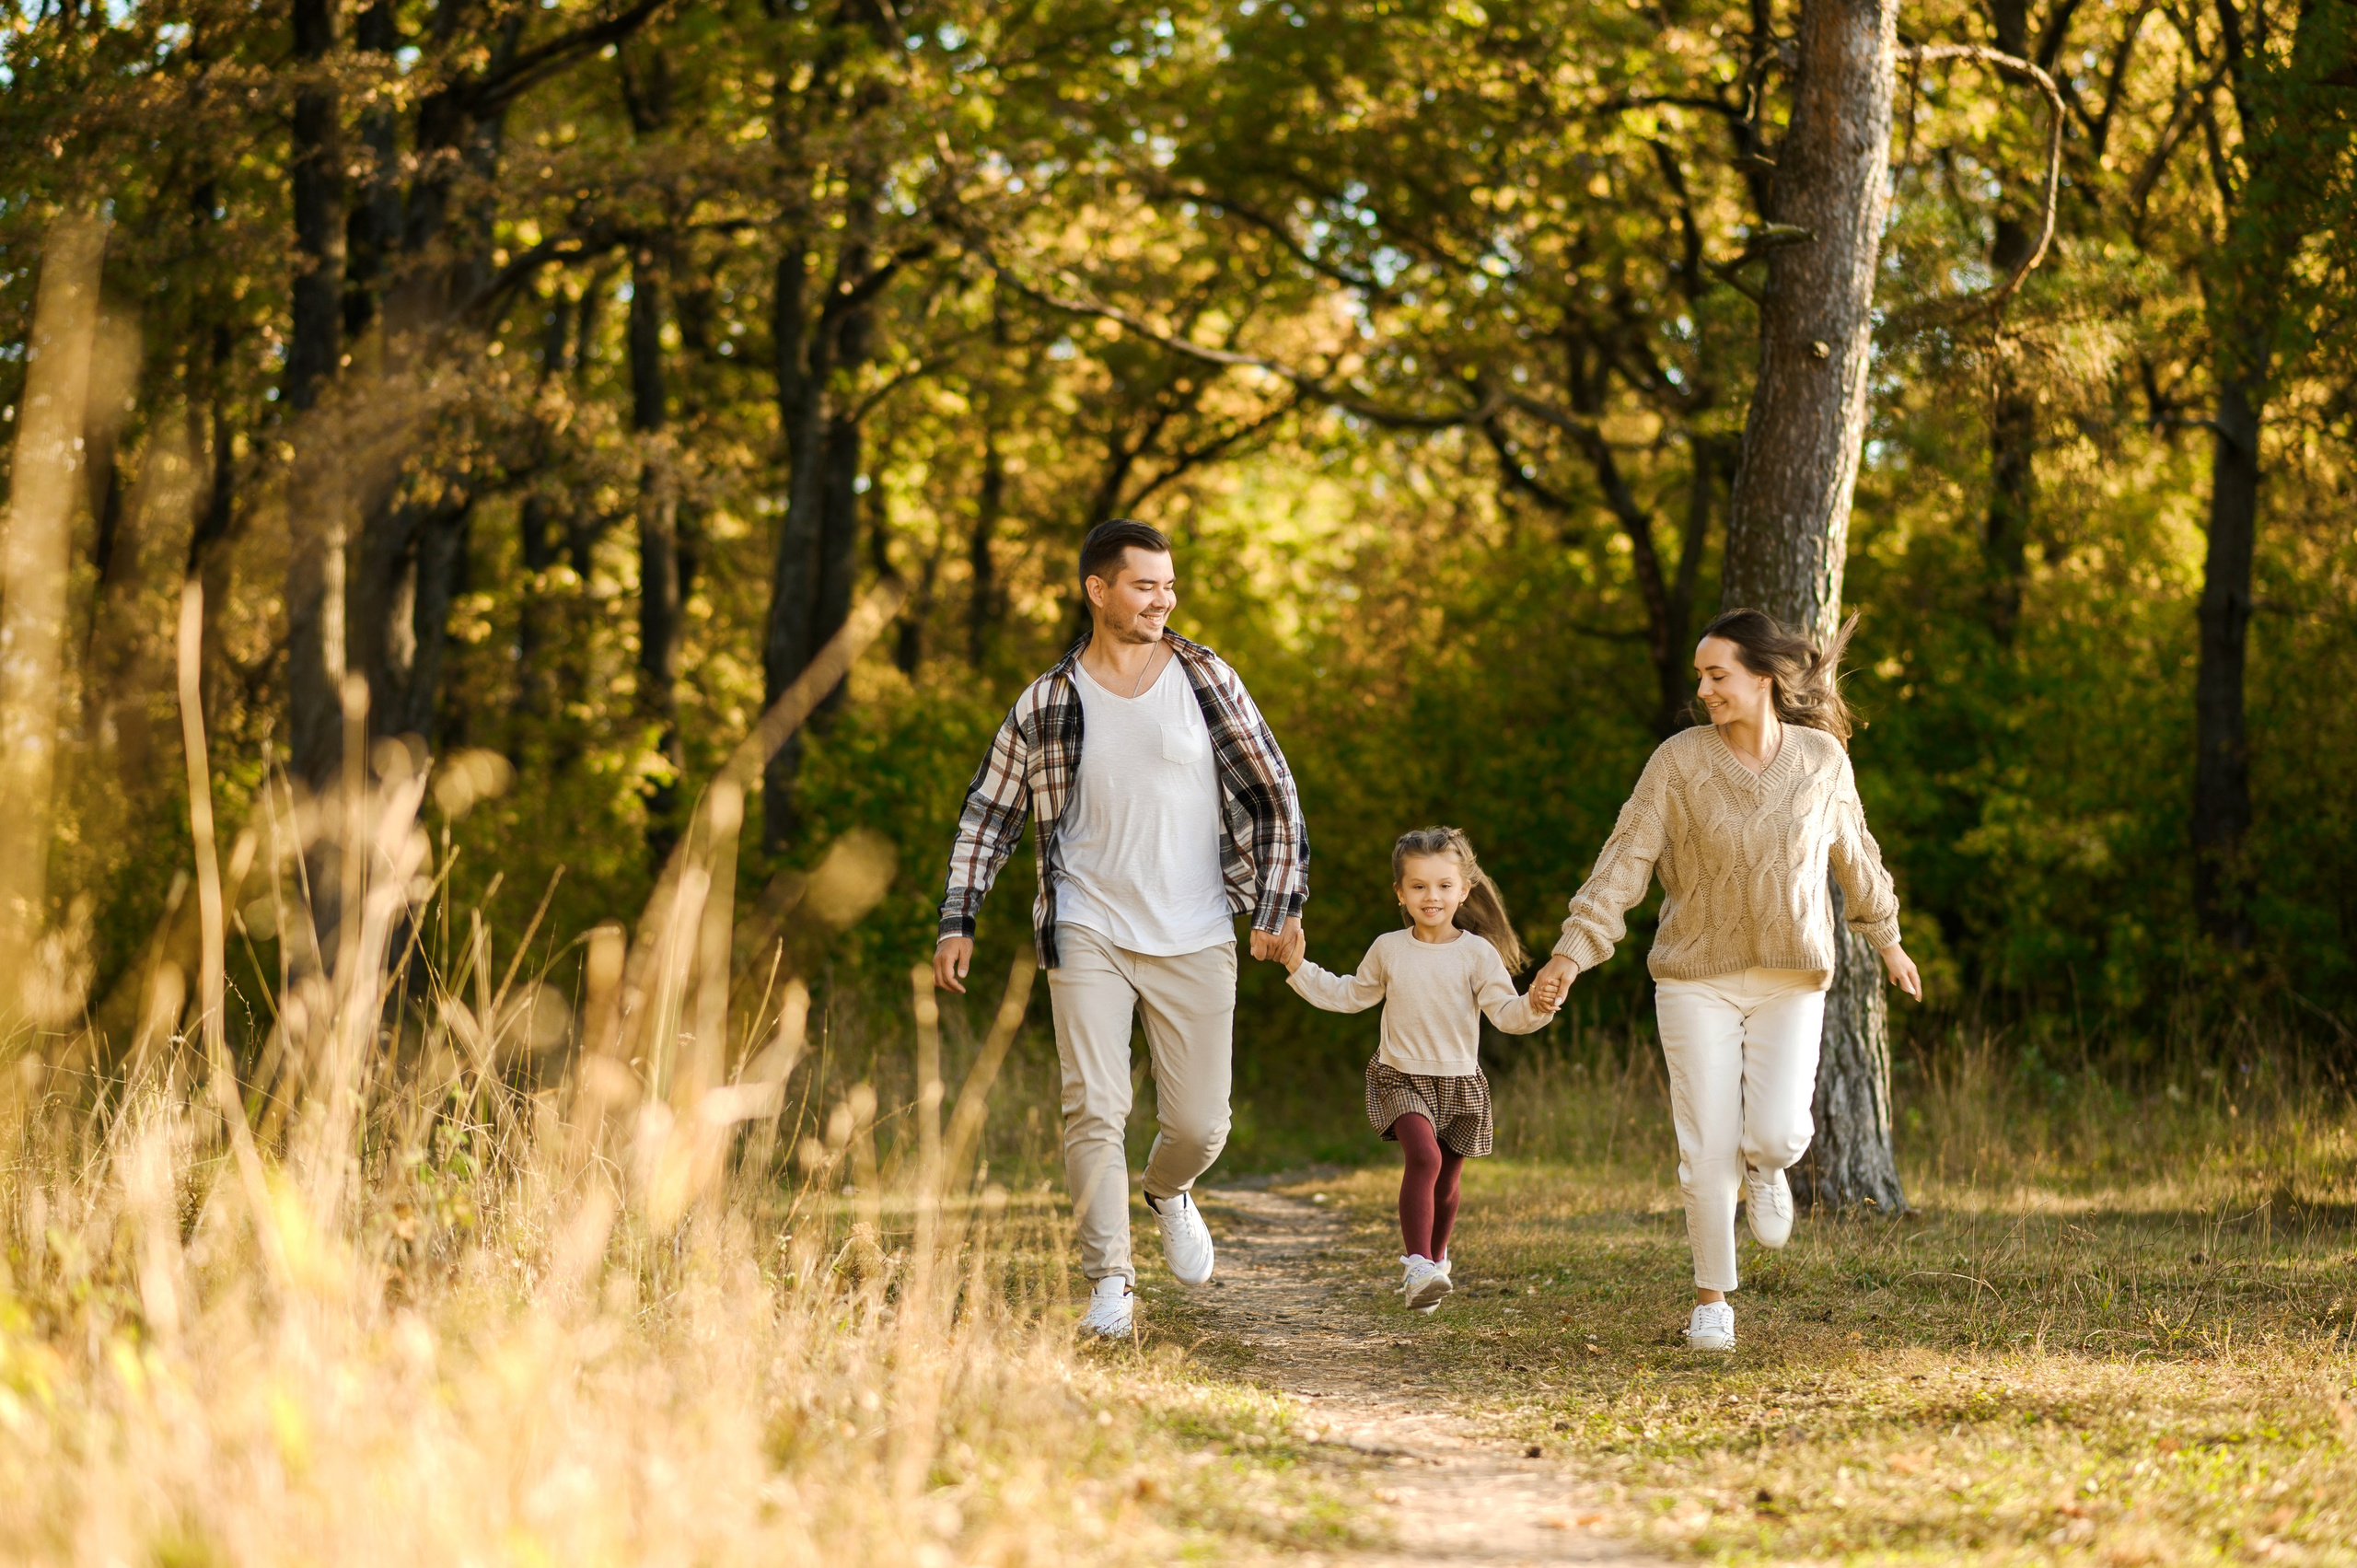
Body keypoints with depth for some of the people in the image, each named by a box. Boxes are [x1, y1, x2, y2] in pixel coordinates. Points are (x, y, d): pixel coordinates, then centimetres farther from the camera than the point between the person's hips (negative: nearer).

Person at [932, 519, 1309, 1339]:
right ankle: (1109, 1284, -4)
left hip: (1194, 941, 1)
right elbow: (989, 814, 10)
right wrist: (957, 921, 4)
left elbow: (1273, 795, 5)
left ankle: (1169, 1192, 38)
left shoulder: (1205, 679, 0)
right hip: (1089, 934, -1)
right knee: (1095, 1109, -11)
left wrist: (1280, 904, 1)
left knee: (1200, 1124, 3)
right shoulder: (1047, 703, 0)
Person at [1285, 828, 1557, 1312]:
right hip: (1401, 1078, -1)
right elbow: (1350, 996, 18)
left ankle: (1435, 1259, 39)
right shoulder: (1387, 950, 2)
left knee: (1445, 1183, 12)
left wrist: (1534, 1008, -33)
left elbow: (1505, 1013, -12)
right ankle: (1418, 1267, -30)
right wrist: (1299, 968, 12)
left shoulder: (1477, 954, -5)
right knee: (1423, 1156, -25)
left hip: (1458, 1083, 1)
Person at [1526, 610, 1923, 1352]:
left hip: (1789, 983, 1)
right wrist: (1572, 952, -21)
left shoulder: (1823, 759, -2)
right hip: (1698, 978, -1)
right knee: (1709, 1153, -4)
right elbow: (1625, 862, -10)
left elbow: (1851, 850, 16)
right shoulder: (1679, 761, -7)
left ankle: (1763, 1166, 22)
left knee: (1777, 1136, -17)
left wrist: (1886, 937, 28)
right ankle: (1712, 1299, 17)